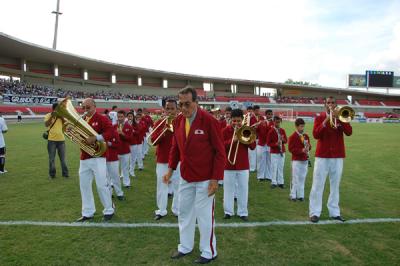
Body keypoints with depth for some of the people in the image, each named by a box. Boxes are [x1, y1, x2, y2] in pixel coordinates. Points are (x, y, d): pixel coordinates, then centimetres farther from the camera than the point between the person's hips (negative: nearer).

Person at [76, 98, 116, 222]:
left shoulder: (101, 119, -7)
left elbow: (112, 132, -18)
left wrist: (96, 138, -25)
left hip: (98, 156, -6)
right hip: (84, 158, 7)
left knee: (102, 185, -2)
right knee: (84, 185, 9)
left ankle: (109, 211, 14)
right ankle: (87, 213, 21)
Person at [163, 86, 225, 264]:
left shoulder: (209, 121, -16)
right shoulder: (178, 121, 1)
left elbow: (220, 152, -14)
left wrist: (216, 178, -16)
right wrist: (171, 169, 3)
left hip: (205, 178, -6)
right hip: (185, 177, 6)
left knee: (204, 216, 6)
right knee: (184, 213, 17)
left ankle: (209, 252, 25)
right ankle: (185, 247, 36)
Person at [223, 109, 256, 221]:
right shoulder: (226, 130, -2)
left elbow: (253, 146, -3)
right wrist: (232, 140, -22)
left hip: (243, 165, 1)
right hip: (228, 164, -1)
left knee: (243, 189, 6)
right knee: (228, 188, 6)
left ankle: (243, 212, 17)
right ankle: (228, 211, 18)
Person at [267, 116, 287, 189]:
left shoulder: (282, 131, 6)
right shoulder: (271, 131, -6)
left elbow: (286, 140, 10)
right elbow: (268, 143, -6)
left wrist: (283, 140, -12)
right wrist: (275, 144, -21)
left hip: (282, 151, 4)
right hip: (274, 152, -4)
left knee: (281, 167, 9)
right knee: (274, 167, -2)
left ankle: (280, 182, 17)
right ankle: (274, 182, 6)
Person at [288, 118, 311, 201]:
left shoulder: (306, 136, 9)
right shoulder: (293, 136, -9)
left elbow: (309, 146, 16)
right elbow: (291, 149, -13)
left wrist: (308, 146, -7)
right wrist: (301, 150, -22)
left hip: (305, 160, 6)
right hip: (296, 160, -6)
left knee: (302, 178, 10)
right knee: (295, 178, -2)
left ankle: (300, 195, 18)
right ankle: (293, 195, 7)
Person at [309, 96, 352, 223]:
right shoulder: (319, 118, 2)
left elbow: (349, 132, -9)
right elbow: (315, 135, -12)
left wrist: (339, 119, -18)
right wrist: (326, 121, -21)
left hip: (338, 156, 2)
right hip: (322, 155, -2)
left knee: (335, 185, 9)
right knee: (318, 185, 0)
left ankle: (334, 212, 18)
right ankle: (315, 212, 6)